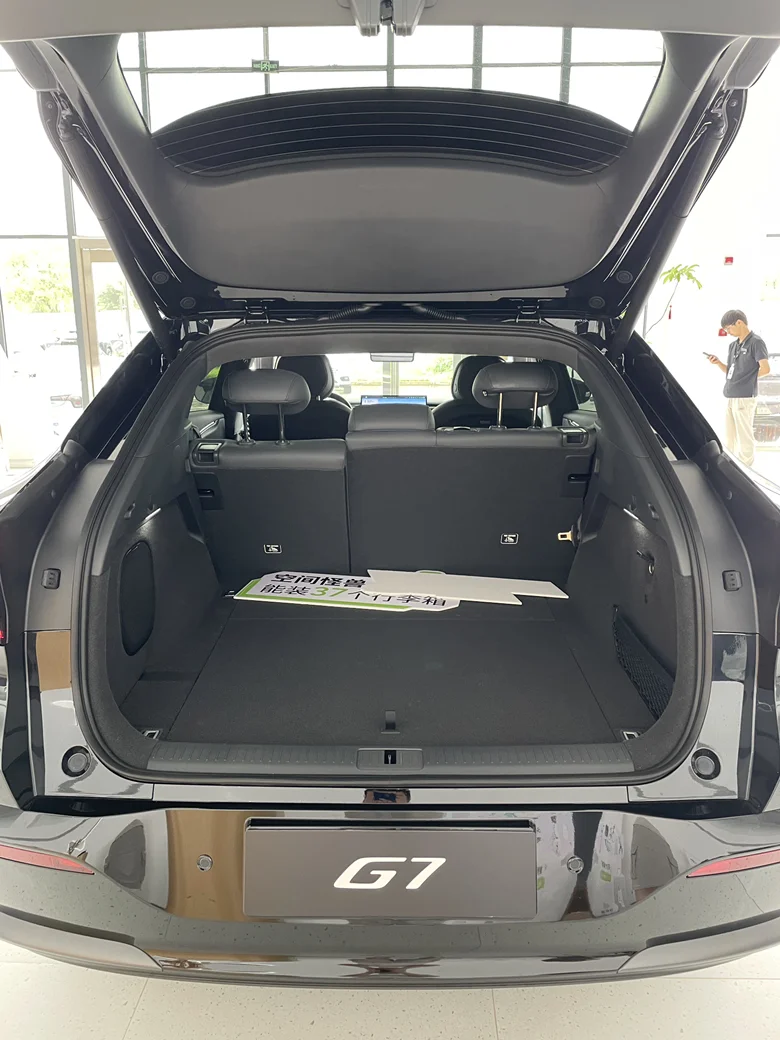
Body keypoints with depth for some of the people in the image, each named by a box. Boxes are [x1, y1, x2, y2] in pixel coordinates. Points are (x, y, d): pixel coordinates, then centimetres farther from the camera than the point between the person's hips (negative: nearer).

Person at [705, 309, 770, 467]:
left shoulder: (756, 342, -9)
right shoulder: (733, 345, 14)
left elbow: (765, 369, -14)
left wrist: (749, 377, -1)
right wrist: (718, 363, 2)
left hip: (744, 397, -8)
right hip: (730, 397, 8)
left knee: (745, 437, -2)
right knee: (730, 436, 16)